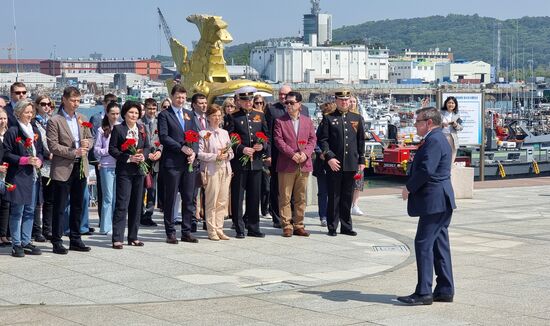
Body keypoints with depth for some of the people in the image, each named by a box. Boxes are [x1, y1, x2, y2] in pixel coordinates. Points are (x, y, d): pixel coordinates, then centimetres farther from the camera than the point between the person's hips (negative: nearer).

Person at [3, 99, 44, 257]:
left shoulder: (35, 130, 15)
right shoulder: (12, 131, -5)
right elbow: (7, 155, -7)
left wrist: (39, 160, -2)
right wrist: (26, 160, -16)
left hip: (33, 176, 6)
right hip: (18, 176, -6)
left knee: (30, 211, 9)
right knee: (17, 211, -4)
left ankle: (26, 242, 15)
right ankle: (16, 244, 1)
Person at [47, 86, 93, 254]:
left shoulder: (81, 118, 10)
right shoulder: (54, 121, -8)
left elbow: (90, 138, 18)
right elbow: (53, 146, -13)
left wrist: (87, 143, -5)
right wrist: (74, 153, -18)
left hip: (80, 168, 6)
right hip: (63, 169, -6)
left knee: (78, 206, 12)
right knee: (59, 207, 0)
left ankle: (75, 239, 21)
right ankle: (57, 241, 7)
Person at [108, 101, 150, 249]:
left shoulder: (142, 128, 11)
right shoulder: (118, 129, -3)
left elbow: (147, 146, 15)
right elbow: (112, 149, -7)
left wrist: (143, 156, -6)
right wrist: (129, 158, -15)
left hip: (139, 170, 5)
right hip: (124, 170, -5)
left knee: (137, 204, 9)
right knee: (122, 204, -9)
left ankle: (133, 237, 16)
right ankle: (117, 238, -8)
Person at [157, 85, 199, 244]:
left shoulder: (189, 114, 17)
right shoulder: (164, 115, 0)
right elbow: (163, 137, -10)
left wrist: (194, 152, -4)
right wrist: (181, 148, -16)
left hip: (189, 162, 5)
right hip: (172, 163, -5)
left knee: (188, 199, 6)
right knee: (170, 199, -1)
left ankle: (186, 232, 13)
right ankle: (170, 233, 5)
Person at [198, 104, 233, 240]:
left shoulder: (225, 132, 16)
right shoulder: (204, 133, -2)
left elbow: (231, 152, 17)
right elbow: (200, 153, -8)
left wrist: (227, 155, -5)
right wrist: (215, 156, -15)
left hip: (225, 169, 5)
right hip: (211, 169, -5)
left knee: (223, 201, 5)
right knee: (211, 202, -4)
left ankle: (219, 229, 12)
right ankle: (212, 231, 2)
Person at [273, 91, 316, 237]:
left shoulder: (307, 121, 13)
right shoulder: (280, 121, 3)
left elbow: (312, 139, 8)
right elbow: (278, 141, -5)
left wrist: (305, 153, -9)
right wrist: (292, 154, -16)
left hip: (304, 165, 3)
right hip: (286, 165, -3)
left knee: (301, 198, 7)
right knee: (285, 198, -1)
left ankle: (298, 226, 14)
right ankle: (287, 226, 4)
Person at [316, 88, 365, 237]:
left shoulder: (357, 118, 12)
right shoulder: (328, 119, 2)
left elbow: (361, 141, 14)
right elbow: (322, 139, -3)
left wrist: (361, 161, 9)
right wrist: (329, 157, -13)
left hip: (351, 164, 3)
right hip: (334, 164, -3)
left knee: (347, 197, 9)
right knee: (334, 197, 1)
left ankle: (346, 226, 16)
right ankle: (332, 227, 8)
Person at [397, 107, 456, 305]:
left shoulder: (433, 140, -16)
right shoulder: (438, 139, 18)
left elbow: (426, 170, -24)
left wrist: (409, 188, -13)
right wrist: (412, 188, 11)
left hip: (433, 201, -11)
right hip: (441, 201, 11)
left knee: (423, 244, -8)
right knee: (439, 244, 13)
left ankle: (423, 293, -6)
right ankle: (445, 291, 17)